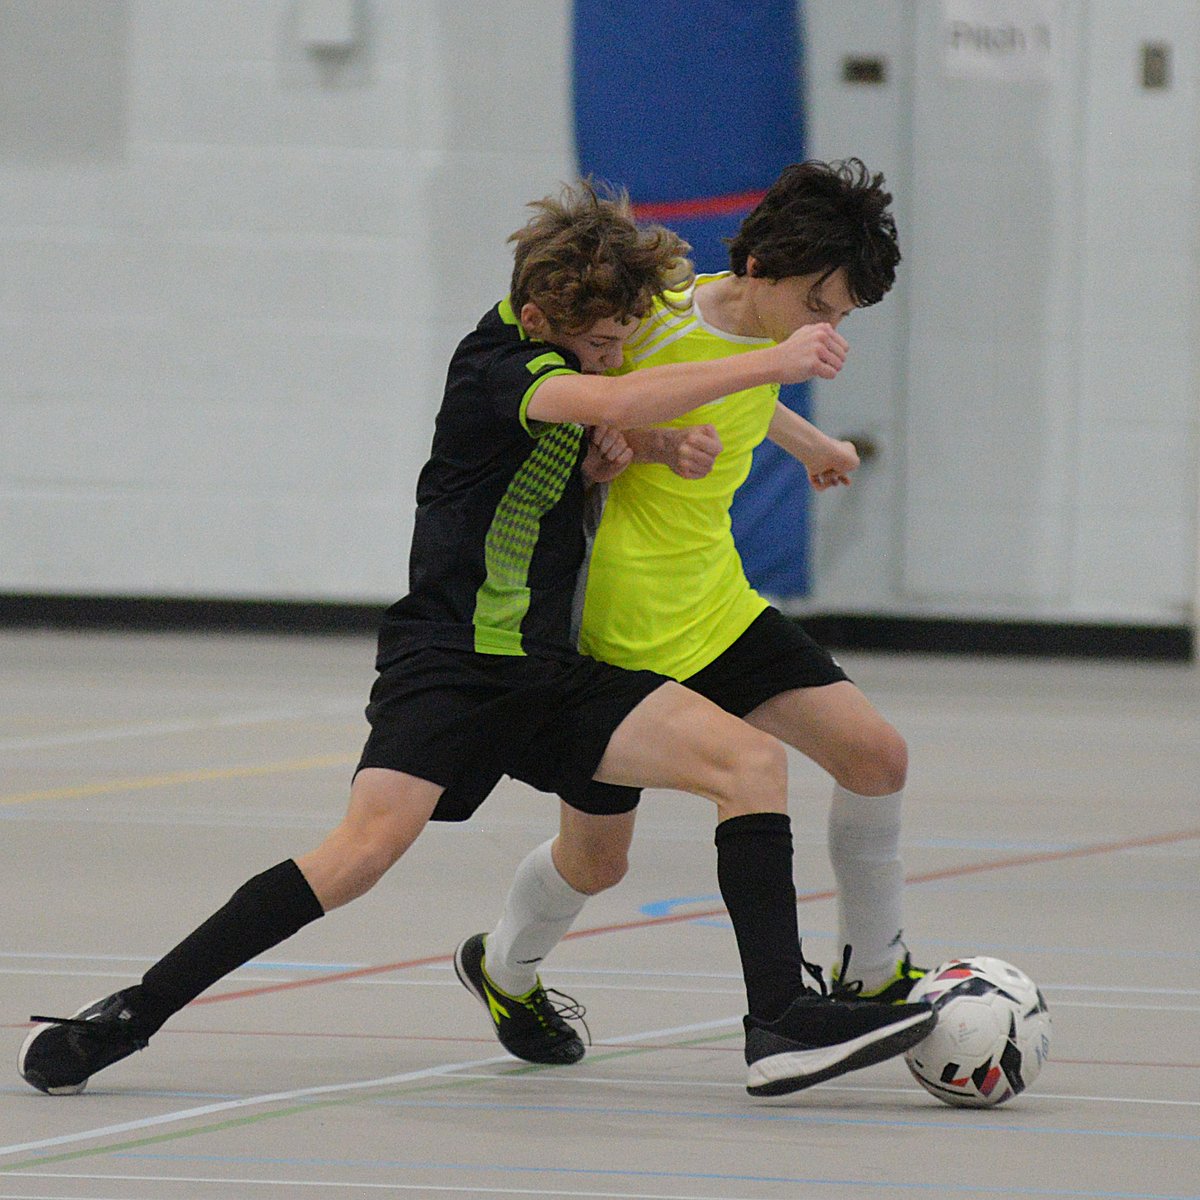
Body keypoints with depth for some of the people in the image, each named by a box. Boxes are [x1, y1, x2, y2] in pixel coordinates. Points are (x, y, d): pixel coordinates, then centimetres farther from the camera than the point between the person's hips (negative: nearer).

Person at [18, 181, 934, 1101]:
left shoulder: (573, 342, 10)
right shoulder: (498, 361, -14)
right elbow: (615, 402, -33)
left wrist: (602, 457, 3)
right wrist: (777, 362, -32)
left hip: (549, 671, 8)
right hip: (447, 661, -8)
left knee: (755, 760, -8)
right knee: (369, 845, -27)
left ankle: (782, 1022, -12)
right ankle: (128, 1016, -18)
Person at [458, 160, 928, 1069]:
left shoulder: (759, 327, 0)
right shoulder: (657, 326, -23)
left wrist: (809, 442, 40)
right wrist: (654, 445, -28)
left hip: (719, 609, 7)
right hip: (618, 629, -7)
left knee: (875, 754, -7)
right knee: (595, 859, 7)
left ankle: (871, 972, 11)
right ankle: (504, 968, 39)